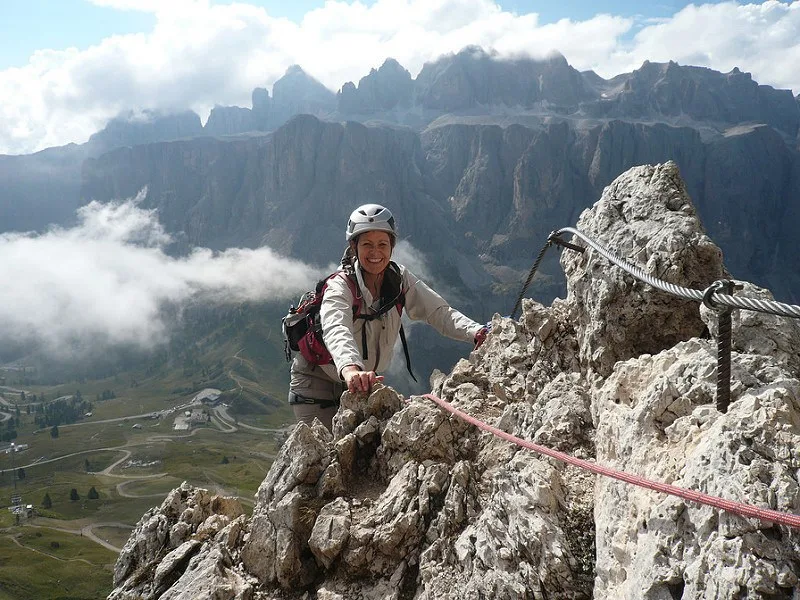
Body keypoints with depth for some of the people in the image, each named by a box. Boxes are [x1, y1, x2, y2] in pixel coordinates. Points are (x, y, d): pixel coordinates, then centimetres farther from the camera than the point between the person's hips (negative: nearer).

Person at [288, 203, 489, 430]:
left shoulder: (399, 279, -10)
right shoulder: (340, 287, -25)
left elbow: (439, 312, -17)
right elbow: (336, 330, -45)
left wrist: (476, 332, -37)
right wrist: (350, 369, -66)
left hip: (362, 382, 5)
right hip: (316, 383, -4)